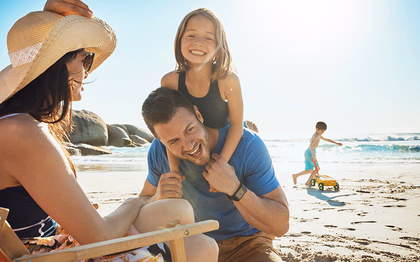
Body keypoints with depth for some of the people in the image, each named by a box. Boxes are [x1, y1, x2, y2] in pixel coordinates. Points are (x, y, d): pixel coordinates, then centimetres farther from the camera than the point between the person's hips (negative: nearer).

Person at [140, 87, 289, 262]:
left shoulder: (248, 145, -25)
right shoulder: (159, 151, -14)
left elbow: (281, 226, -21)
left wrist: (234, 188, -35)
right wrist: (157, 200, -25)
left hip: (246, 242, -1)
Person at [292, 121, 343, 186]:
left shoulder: (319, 136, 21)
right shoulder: (316, 136, -11)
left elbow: (326, 139, 36)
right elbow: (311, 145, -26)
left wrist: (336, 143, 36)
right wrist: (313, 156, -35)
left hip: (307, 152, 10)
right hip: (311, 152, -10)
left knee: (310, 170, 13)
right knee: (317, 168, -1)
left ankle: (295, 175, 7)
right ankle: (308, 182, 0)